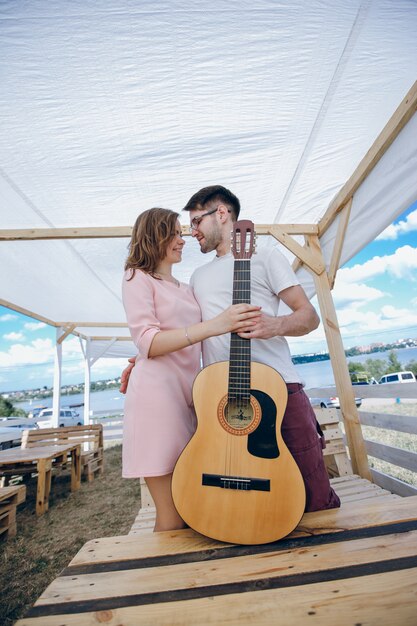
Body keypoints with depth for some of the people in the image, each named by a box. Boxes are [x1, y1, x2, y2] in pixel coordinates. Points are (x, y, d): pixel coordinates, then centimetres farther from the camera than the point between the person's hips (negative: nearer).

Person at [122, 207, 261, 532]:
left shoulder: (186, 288, 23)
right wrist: (214, 325, -24)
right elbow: (147, 342, -14)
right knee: (173, 516, -1)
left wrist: (237, 323, 9)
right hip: (159, 393, -6)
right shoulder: (138, 277, 1)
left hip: (192, 394, 7)